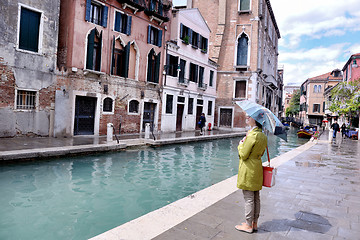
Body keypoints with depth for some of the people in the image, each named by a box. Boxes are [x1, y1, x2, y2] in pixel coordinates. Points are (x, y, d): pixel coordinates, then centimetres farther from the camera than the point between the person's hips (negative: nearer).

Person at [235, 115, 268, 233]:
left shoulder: (252, 135, -21)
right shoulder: (263, 136, 7)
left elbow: (243, 155, -19)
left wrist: (241, 145, -1)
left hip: (248, 169, -9)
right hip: (257, 168, 9)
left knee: (249, 199, 2)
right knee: (256, 198, 15)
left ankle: (248, 225, 14)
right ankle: (254, 223, 27)